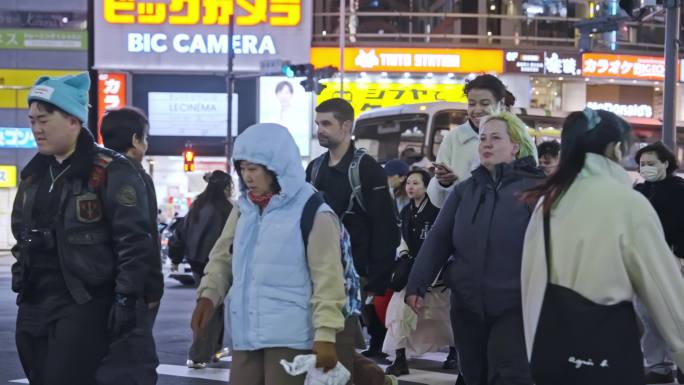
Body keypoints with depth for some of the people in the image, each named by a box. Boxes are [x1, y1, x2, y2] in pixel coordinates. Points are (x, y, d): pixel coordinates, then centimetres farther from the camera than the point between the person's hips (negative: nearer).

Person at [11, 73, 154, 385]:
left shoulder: (110, 172, -9)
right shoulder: (34, 173, 14)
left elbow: (133, 242, -12)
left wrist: (126, 298, -16)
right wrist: (21, 282, 20)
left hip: (83, 307, -8)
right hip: (33, 307, 8)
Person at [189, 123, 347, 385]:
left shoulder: (313, 213, -8)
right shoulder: (244, 208, 13)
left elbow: (327, 279, -10)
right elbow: (223, 257, 17)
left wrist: (325, 334, -15)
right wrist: (208, 295, -1)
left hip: (290, 337, -7)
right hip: (247, 335, 7)